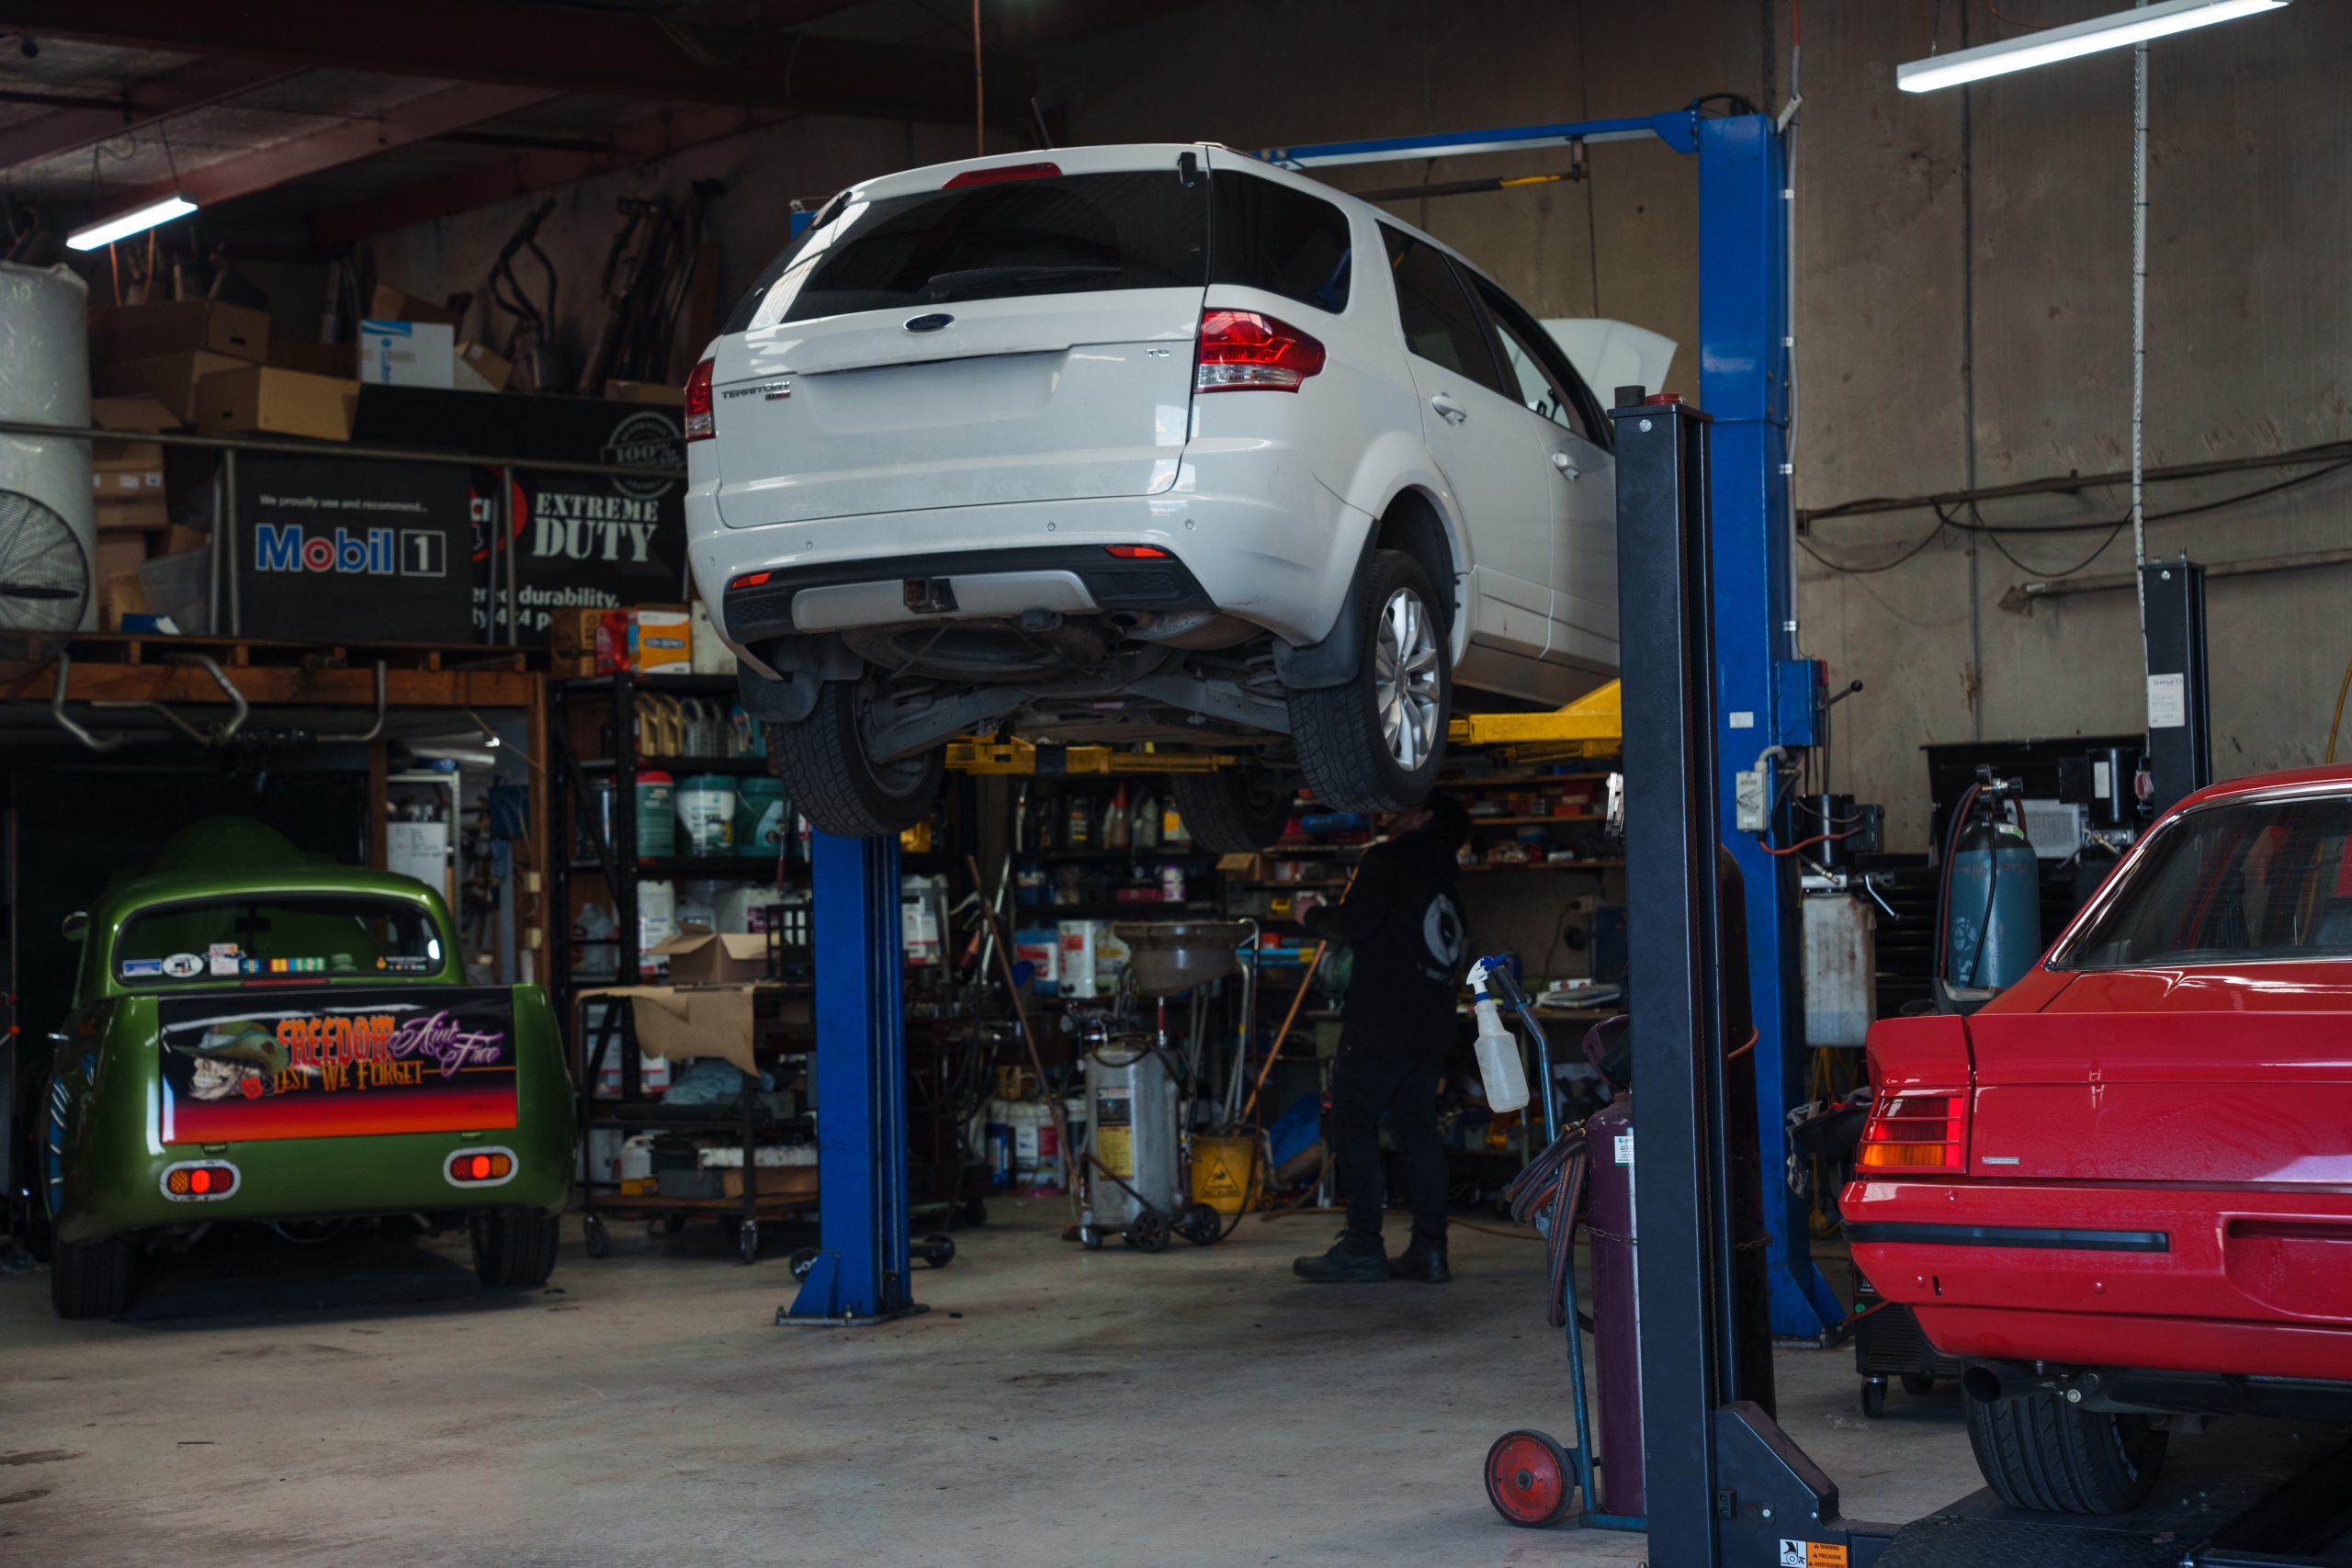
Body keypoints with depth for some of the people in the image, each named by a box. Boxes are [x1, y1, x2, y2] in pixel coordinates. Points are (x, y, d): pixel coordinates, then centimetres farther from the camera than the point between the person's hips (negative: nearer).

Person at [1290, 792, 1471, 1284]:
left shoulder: (1390, 859, -4)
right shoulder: (1447, 880, 21)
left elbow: (1355, 923, -16)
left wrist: (1313, 918, 3)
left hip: (1381, 1022, -8)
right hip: (1431, 1027, 8)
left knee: (1354, 1128, -4)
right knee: (1418, 1130, 9)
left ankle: (1363, 1249, -7)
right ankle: (1429, 1248, 6)